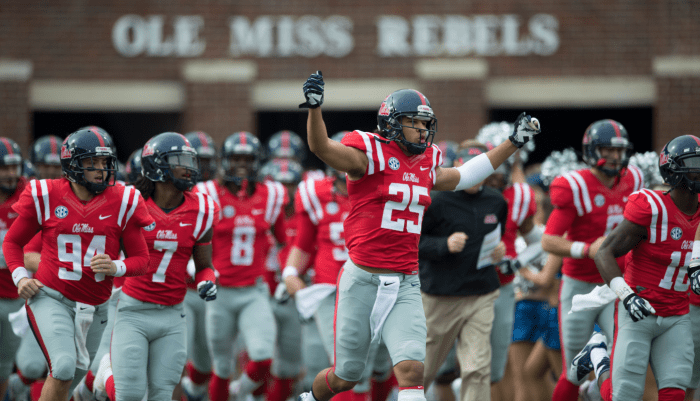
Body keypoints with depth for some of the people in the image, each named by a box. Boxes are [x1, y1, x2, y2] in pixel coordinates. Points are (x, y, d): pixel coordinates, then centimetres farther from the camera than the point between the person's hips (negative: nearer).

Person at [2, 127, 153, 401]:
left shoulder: (122, 202, -2)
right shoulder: (45, 197, -5)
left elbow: (141, 259, 2)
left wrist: (116, 268, -19)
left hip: (93, 307, 3)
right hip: (50, 297, -3)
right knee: (63, 367, -24)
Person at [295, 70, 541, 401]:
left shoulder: (427, 163, 12)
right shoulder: (372, 154, -7)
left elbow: (460, 177, 31)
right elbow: (321, 147, -23)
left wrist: (514, 142, 32)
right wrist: (314, 106, -42)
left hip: (406, 286, 4)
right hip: (363, 280, -4)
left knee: (411, 370, -14)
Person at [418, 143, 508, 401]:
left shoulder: (496, 203, 7)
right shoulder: (437, 200, -8)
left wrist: (498, 253, 2)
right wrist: (444, 245, -21)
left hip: (482, 296, 3)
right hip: (440, 296, -3)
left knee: (478, 369, -8)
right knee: (424, 368, 9)